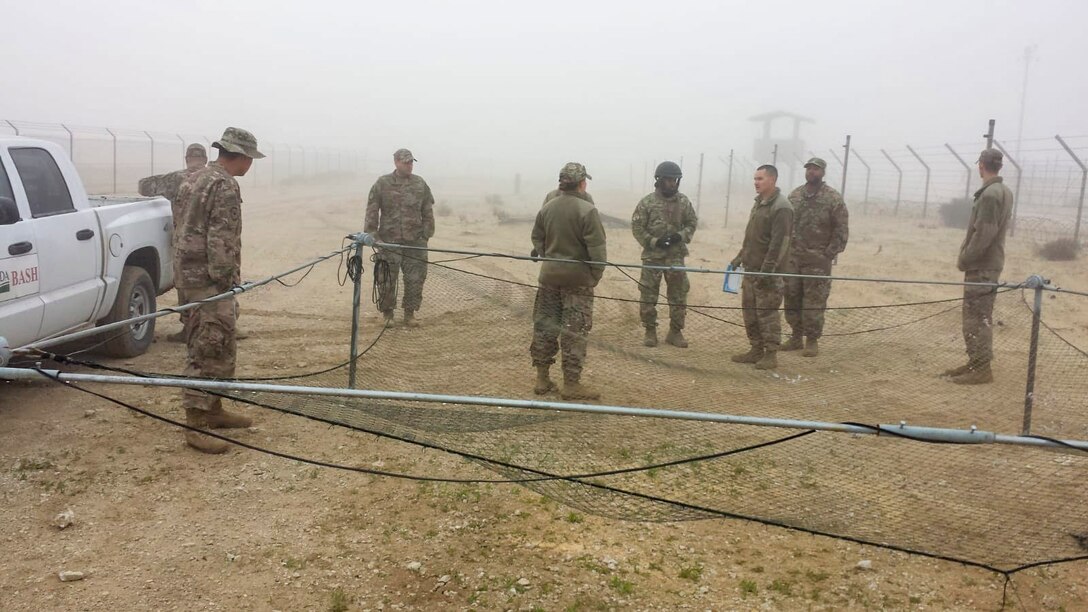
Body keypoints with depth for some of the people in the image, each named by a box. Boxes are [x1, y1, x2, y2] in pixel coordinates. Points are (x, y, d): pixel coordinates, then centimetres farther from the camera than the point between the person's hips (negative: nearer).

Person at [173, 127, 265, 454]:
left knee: (207, 346, 18)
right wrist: (226, 281, -19)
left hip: (192, 271, 11)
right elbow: (222, 241, -21)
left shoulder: (198, 178, 17)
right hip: (209, 277, -11)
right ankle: (196, 424, -8)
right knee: (211, 350, -9)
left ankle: (213, 409, 27)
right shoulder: (225, 186, -15)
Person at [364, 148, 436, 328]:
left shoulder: (420, 184, 7)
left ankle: (410, 314, 16)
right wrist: (372, 235, -5)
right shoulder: (382, 183, -1)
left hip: (415, 241, 2)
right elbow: (372, 211, 0)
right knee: (387, 279, 2)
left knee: (415, 279, 3)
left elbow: (428, 212, 11)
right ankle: (387, 314, 17)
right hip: (389, 241, -2)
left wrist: (426, 234, 7)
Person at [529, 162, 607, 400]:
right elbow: (596, 248, -16)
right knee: (575, 331, 1)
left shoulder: (547, 208, 3)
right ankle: (571, 384, 4)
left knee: (544, 326, 13)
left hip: (549, 276, 6)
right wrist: (596, 275, -5)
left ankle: (542, 379, 19)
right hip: (577, 279, -5)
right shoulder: (587, 210, -15)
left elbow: (537, 239, 9)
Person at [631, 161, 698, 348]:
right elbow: (636, 227, -5)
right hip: (652, 255, -2)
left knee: (679, 293, 5)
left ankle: (675, 332, 17)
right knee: (648, 294, 3)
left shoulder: (683, 202, 2)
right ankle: (650, 331, 16)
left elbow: (692, 222, 10)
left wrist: (681, 235, -9)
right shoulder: (647, 202, -7)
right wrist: (654, 241, -16)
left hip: (676, 255, 3)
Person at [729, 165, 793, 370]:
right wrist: (741, 256, 22)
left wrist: (767, 269, -22)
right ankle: (756, 350, 21)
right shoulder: (759, 203, 15)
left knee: (767, 312, -5)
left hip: (767, 271, -9)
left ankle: (771, 355, 3)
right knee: (749, 310, 12)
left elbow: (779, 242, -20)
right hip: (751, 268, 9)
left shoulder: (781, 207, -14)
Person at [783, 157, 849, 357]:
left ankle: (812, 341, 6)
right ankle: (796, 337, 20)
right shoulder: (795, 195, 10)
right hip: (792, 258, 5)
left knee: (814, 302, -3)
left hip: (817, 261, -5)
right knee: (791, 299, 9)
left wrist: (829, 255, -10)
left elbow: (841, 230, -6)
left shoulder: (833, 198, -6)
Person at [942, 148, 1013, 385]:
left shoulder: (990, 194, -18)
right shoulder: (1004, 192, 12)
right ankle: (975, 362, 22)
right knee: (978, 316, 15)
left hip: (981, 266, -10)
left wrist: (964, 259, -12)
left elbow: (983, 235, -22)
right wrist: (967, 257, 16)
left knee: (977, 318, -6)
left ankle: (981, 369, -2)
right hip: (988, 264, 10)